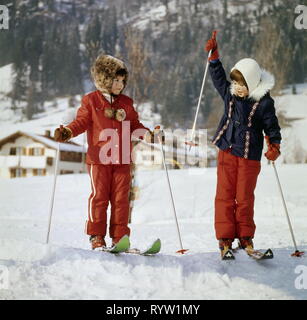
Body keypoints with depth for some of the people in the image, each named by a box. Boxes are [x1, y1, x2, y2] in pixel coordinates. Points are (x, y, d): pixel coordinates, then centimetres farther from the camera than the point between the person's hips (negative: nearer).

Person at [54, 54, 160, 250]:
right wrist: (67, 132, -17)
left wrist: (147, 134, -2)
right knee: (99, 196, -1)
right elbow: (81, 122, 0)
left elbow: (134, 125, 16)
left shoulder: (126, 103, 15)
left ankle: (119, 237, 8)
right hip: (99, 159, -3)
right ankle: (96, 236, 7)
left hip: (122, 160, 3)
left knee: (121, 198, 3)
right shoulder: (91, 101, 5)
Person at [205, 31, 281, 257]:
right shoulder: (230, 93, 6)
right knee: (224, 195, 0)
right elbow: (218, 77, 21)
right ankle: (225, 237, 4)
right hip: (227, 152, 4)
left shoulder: (264, 103, -7)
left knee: (244, 198, 3)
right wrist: (214, 54, 17)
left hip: (249, 156, -3)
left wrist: (275, 146, -14)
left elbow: (272, 126, -1)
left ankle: (245, 236, 18)